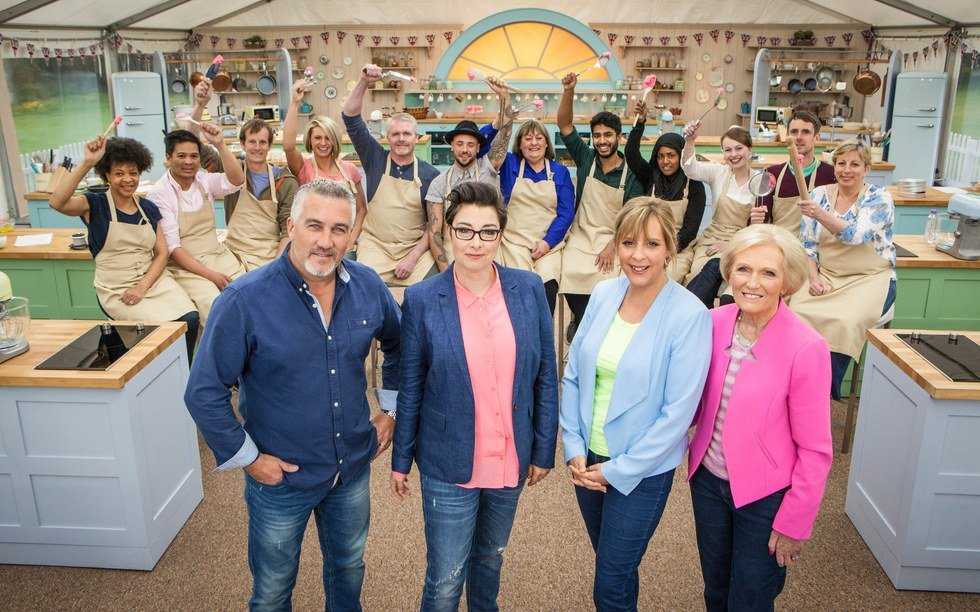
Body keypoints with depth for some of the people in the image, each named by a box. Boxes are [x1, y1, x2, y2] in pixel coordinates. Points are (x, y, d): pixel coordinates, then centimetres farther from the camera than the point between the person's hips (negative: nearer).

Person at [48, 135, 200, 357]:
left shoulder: (149, 208, 11)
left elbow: (161, 253, 8)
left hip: (154, 280, 4)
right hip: (116, 290, -4)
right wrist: (87, 163, -26)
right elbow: (57, 202, -21)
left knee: (190, 318, -23)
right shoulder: (95, 205, 0)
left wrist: (143, 286, -8)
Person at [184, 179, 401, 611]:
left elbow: (398, 345, 10)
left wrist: (391, 410, 6)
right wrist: (246, 458, -13)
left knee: (349, 568, 27)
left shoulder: (367, 286, -9)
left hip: (354, 468, 4)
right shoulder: (244, 300, -22)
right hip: (280, 478, -3)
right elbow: (203, 394, -15)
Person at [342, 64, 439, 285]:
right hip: (375, 246, 0)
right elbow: (350, 118, 0)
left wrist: (413, 257, -8)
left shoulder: (430, 174, 3)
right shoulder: (376, 159, 6)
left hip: (416, 249, 0)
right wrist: (364, 83, -14)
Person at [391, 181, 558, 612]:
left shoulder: (528, 290, -5)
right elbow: (410, 388, -3)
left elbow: (545, 376, 1)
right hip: (449, 464, -2)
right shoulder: (422, 299, -11)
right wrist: (400, 460, 2)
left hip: (511, 459, 3)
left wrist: (544, 450, 2)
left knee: (490, 559, 24)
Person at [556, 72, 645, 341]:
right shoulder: (586, 159, 7)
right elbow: (564, 125, 0)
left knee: (605, 279, -26)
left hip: (614, 239, -1)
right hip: (581, 236, 1)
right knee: (572, 275, -23)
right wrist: (568, 91, -14)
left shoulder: (632, 174, 2)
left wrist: (612, 247, -13)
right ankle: (582, 324, 4)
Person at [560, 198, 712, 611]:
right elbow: (573, 375, 2)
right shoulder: (604, 294, -4)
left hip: (642, 471, -4)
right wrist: (574, 449, -4)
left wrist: (617, 470, -14)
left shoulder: (689, 315, -19)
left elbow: (678, 412, -18)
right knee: (610, 559, 24)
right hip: (587, 459, 5)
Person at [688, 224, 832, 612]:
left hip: (765, 495, -4)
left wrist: (794, 524, -11)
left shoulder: (806, 349, -22)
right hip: (708, 479, 4)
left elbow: (815, 451, -15)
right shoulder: (715, 323, -9)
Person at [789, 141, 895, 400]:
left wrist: (820, 215, -35)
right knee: (797, 311, -27)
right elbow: (807, 245, 6)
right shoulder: (819, 195, 6)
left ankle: (828, 396, -15)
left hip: (870, 278, -3)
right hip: (826, 274, 3)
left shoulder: (880, 199, -3)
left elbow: (856, 235, -22)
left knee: (845, 322, -31)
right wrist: (814, 278, -9)